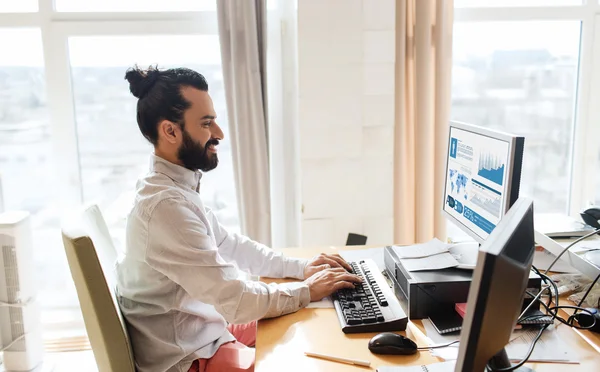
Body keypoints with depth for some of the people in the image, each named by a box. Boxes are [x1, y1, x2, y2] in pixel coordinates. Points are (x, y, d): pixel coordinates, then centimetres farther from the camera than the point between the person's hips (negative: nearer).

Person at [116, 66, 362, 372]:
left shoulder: (175, 186, 2)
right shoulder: (166, 205, -30)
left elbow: (229, 245, 11)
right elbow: (235, 300, -28)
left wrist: (302, 267, 2)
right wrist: (307, 291, -13)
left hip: (203, 329, 9)